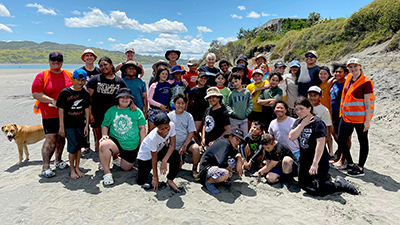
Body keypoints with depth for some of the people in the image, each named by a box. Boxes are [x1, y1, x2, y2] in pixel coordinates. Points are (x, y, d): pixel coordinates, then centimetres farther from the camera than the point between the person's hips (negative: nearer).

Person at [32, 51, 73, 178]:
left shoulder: (68, 75, 9)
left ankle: (58, 160, 29)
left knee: (61, 137, 13)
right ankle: (45, 167, 0)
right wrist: (52, 101, -18)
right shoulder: (42, 76, -1)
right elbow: (35, 94, -8)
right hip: (49, 114, -4)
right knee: (51, 139, -8)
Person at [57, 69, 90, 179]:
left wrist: (87, 125, 2)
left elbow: (87, 109, 6)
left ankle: (77, 168, 26)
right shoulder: (65, 92, -8)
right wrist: (61, 127, -5)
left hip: (81, 124, 3)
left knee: (79, 146, 11)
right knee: (73, 147, -1)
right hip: (69, 125, -3)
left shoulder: (86, 93, 1)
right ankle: (72, 170, 17)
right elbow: (61, 110, -5)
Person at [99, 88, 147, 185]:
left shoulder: (136, 111, 1)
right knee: (103, 145, -34)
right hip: (115, 141, 0)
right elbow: (105, 125, 11)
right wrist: (104, 135, -11)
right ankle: (107, 173, -19)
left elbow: (142, 128, 2)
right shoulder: (111, 111, 5)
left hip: (132, 146, 0)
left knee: (126, 168, 8)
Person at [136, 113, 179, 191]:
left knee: (176, 155, -27)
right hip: (146, 154, -3)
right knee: (140, 181, -4)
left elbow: (172, 145, -21)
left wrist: (164, 161, -31)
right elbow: (154, 158, -25)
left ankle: (170, 180, -8)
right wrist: (155, 177, -17)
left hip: (160, 149, 4)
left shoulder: (172, 125, -28)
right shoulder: (152, 138, -37)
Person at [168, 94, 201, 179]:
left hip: (186, 141, -1)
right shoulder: (169, 116, -1)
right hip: (174, 144, 1)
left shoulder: (188, 116, -3)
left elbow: (191, 132, -6)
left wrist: (184, 146, -14)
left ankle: (194, 169, -9)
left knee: (196, 148, -32)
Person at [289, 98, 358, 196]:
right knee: (302, 184, 18)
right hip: (304, 161, 8)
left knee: (318, 190, -11)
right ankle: (325, 177, 36)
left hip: (319, 161, -7)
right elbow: (291, 137, -11)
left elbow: (321, 144, -25)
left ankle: (340, 185, 12)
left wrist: (315, 163, -30)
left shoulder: (317, 123, -17)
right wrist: (303, 124, -17)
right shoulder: (298, 122, 4)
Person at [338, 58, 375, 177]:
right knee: (341, 140, 7)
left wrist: (367, 120, -14)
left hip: (360, 117, -7)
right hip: (347, 116, 7)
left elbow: (367, 103, -12)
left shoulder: (366, 82, -10)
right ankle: (350, 164, 24)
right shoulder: (349, 78, 8)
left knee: (363, 142, 8)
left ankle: (360, 168, 17)